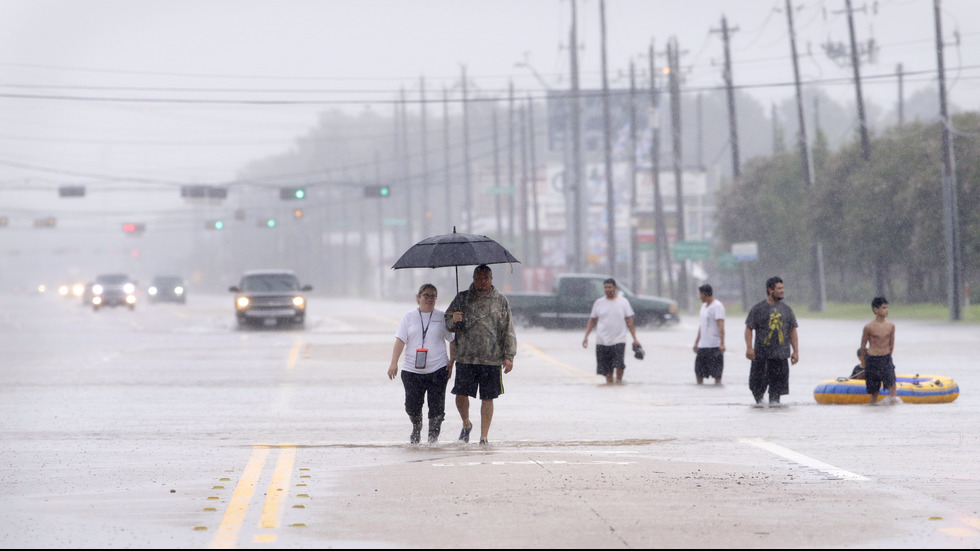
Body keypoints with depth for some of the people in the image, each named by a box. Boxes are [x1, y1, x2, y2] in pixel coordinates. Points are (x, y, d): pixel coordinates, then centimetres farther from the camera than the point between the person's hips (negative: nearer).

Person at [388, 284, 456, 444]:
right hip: (412, 370, 1)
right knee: (412, 406, -1)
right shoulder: (409, 317, 7)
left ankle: (433, 437, 4)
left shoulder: (442, 317, 7)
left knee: (436, 407, -7)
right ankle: (416, 428, 28)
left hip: (438, 370, -1)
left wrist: (451, 361, -2)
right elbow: (400, 341, 2)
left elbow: (453, 341, 10)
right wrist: (393, 363, -8)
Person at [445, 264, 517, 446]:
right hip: (466, 357, 1)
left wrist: (509, 356, 0)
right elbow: (447, 322, 12)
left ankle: (484, 436, 10)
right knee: (461, 395, -4)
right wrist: (453, 321, -13)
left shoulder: (501, 301, 7)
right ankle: (466, 424, 24)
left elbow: (508, 330, 7)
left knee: (488, 397, 1)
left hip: (492, 359, 0)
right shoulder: (462, 298, 9)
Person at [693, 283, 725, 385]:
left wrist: (722, 343, -27)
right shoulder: (704, 305, 17)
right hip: (702, 346, 9)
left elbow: (721, 326, -19)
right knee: (699, 371, 8)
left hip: (714, 346, -9)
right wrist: (697, 342, 26)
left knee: (716, 373, -4)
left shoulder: (717, 306, -10)